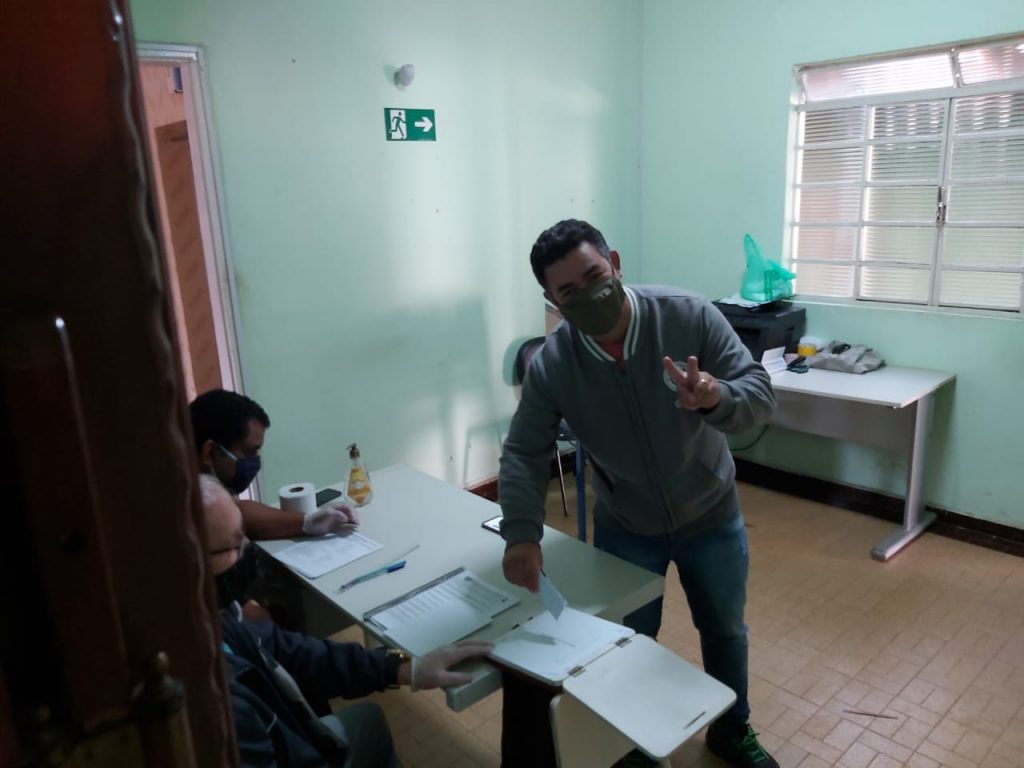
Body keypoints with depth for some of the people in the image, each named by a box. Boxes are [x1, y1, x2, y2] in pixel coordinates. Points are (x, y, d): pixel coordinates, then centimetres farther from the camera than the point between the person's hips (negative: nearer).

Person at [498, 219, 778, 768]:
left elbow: (759, 393, -23)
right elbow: (524, 453, -14)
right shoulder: (551, 363, -20)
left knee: (725, 629, 21)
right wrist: (521, 533, -30)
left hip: (711, 516, 1)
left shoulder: (690, 316, -23)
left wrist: (715, 399, -46)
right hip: (625, 528, 0)